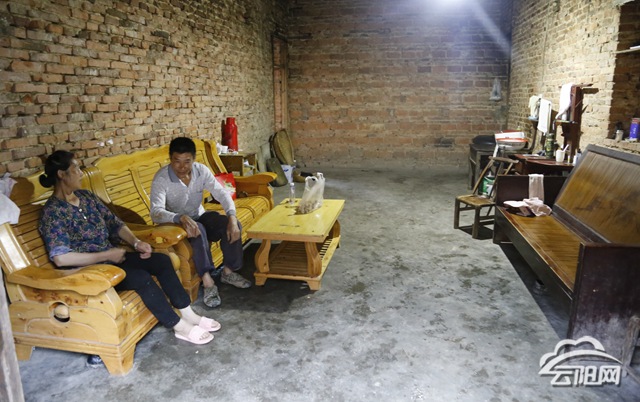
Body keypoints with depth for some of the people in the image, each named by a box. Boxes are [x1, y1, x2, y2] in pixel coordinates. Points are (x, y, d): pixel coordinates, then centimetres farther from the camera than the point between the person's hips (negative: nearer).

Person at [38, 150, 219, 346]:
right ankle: (180, 327, -15)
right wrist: (107, 255, -21)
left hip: (110, 257, 8)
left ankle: (188, 315, -5)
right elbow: (61, 258, -26)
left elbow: (114, 223, 11)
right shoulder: (52, 212, -16)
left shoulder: (86, 196, 8)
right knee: (142, 277, -28)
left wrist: (136, 242, -7)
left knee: (161, 260, -10)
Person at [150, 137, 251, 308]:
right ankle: (208, 282, -32)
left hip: (199, 216, 4)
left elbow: (222, 194, -14)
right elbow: (156, 212, -34)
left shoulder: (201, 170, -12)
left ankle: (228, 271, -5)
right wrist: (181, 217, -53)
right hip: (176, 222, -4)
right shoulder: (161, 179, -24)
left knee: (231, 225, -22)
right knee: (198, 230, -37)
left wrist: (232, 217, -32)